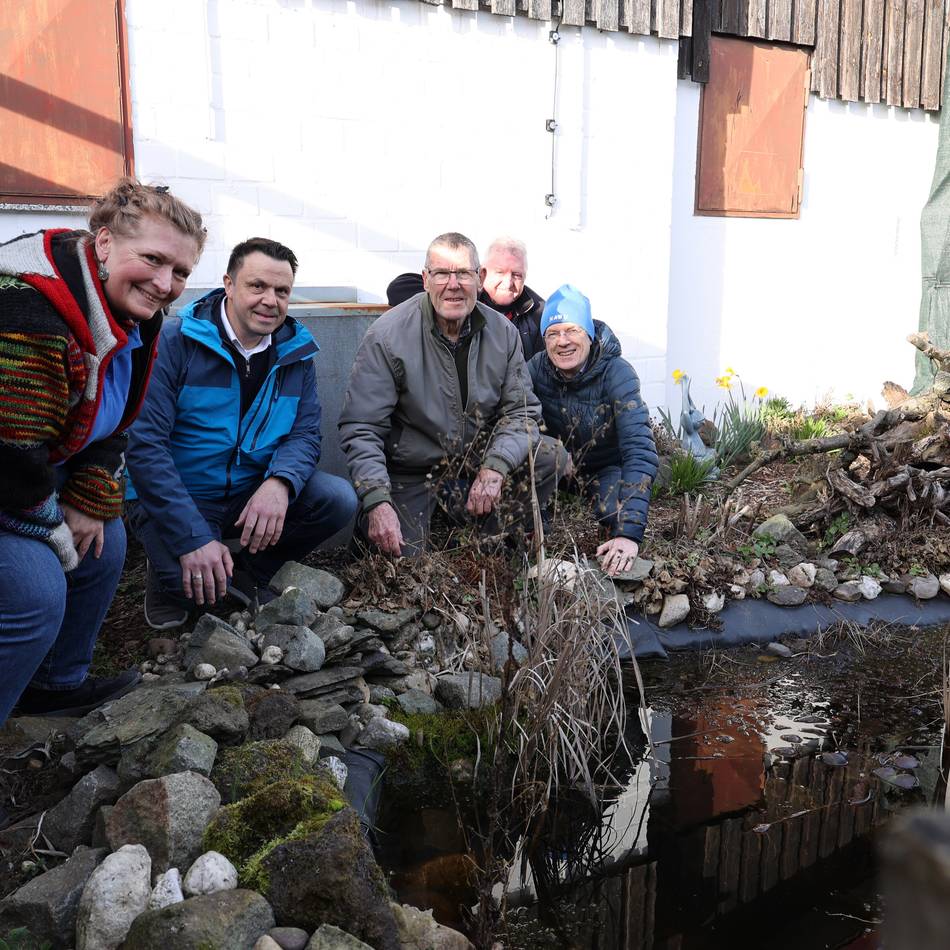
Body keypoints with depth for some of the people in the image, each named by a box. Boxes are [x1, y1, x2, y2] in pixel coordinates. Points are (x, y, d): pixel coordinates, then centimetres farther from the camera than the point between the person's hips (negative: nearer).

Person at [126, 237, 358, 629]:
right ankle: (169, 581, 10)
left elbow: (305, 432, -1)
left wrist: (279, 483, -27)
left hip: (252, 492, 5)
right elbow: (145, 444, -21)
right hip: (176, 496, -4)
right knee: (195, 581, -30)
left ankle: (251, 571, 7)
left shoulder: (296, 352, 0)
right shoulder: (175, 342, -15)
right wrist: (194, 538, -29)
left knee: (339, 499, -17)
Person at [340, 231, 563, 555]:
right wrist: (376, 502, -31)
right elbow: (360, 429, -17)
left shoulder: (502, 333, -3)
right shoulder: (387, 337, -16)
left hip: (476, 463, 5)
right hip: (409, 474, -4)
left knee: (548, 457, -17)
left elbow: (522, 410, 0)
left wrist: (496, 466, -20)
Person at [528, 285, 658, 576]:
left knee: (617, 516, -29)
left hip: (609, 466, -3)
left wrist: (629, 533, -47)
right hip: (563, 462, 4)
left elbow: (639, 451, -37)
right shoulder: (538, 368, -18)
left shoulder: (617, 373, -29)